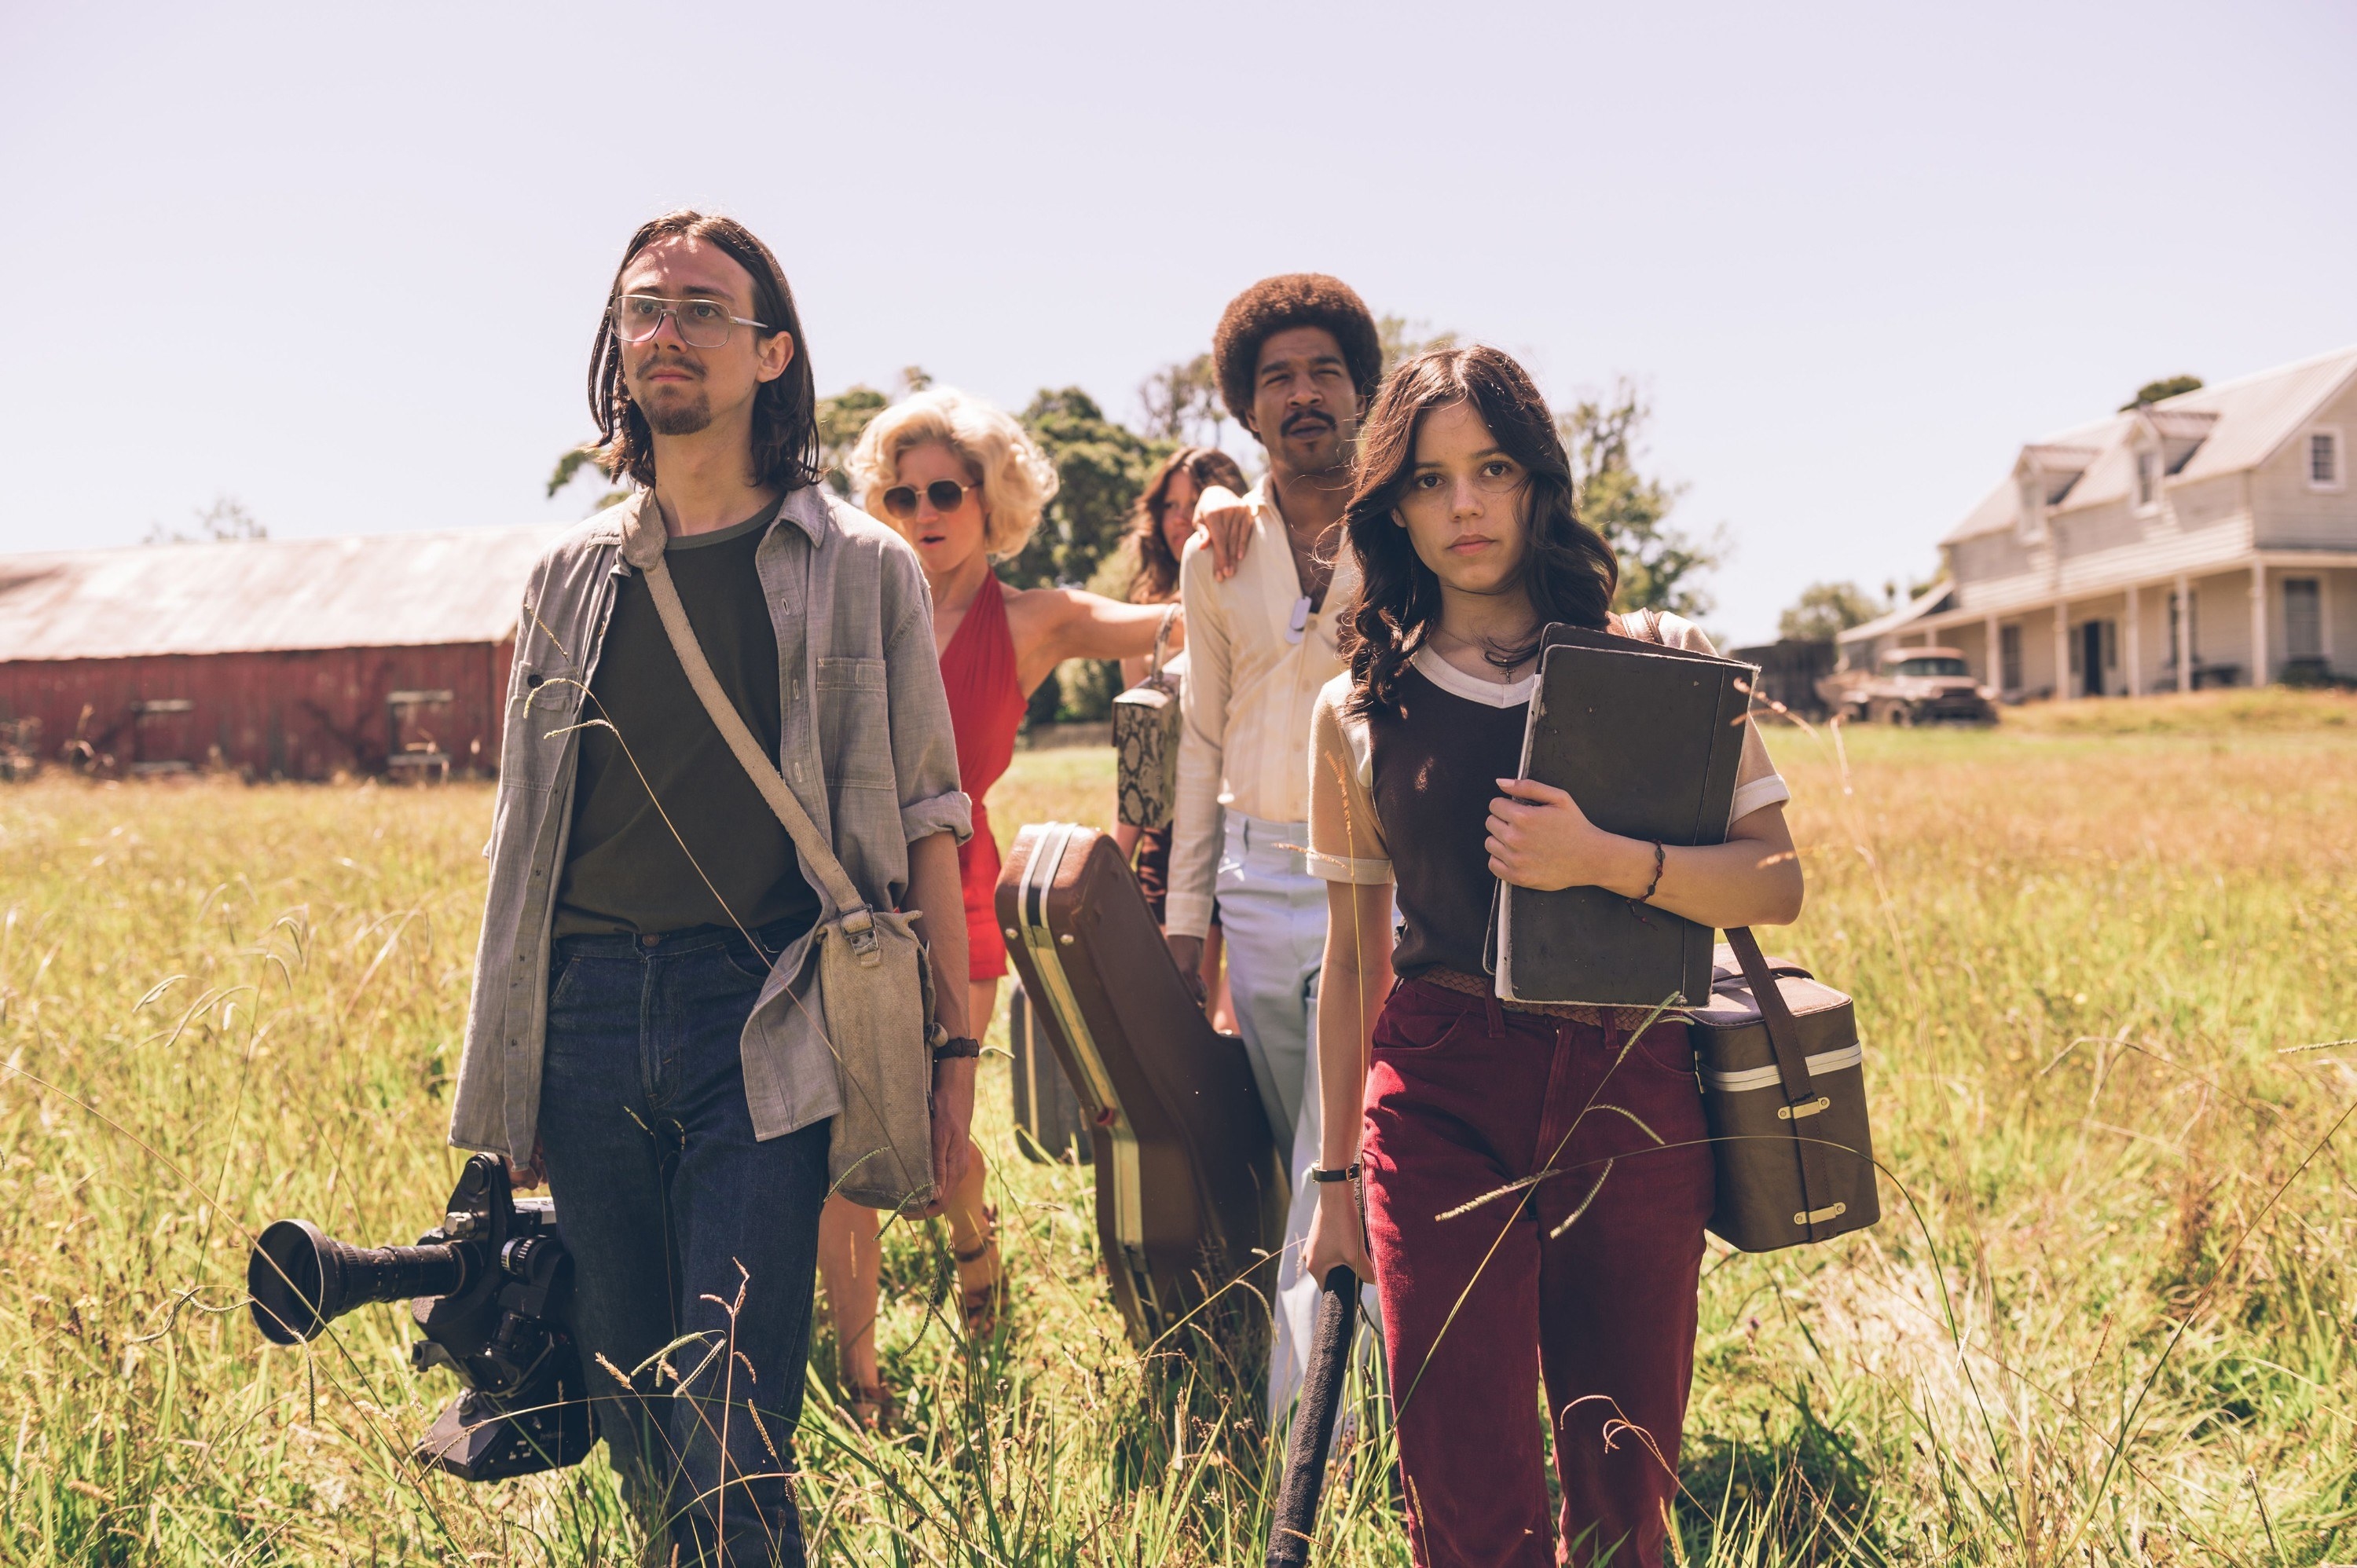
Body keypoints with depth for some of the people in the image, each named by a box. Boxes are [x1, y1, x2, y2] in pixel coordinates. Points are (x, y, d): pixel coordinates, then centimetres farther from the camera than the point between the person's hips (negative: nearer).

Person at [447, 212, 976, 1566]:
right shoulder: (574, 577, 14)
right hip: (589, 1020, 4)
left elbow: (923, 825, 4)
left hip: (765, 1026, -4)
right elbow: (525, 842, 17)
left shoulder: (862, 569, 5)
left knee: (730, 1451, -9)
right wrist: (506, 1092, 14)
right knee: (631, 1420, 11)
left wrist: (954, 1048, -1)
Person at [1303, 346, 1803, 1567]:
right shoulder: (1362, 708, 8)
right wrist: (1336, 1176, 14)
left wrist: (1603, 860, -18)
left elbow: (1776, 883, 0)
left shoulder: (1657, 662, 4)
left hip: (1630, 1098, 0)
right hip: (1438, 1100, 0)